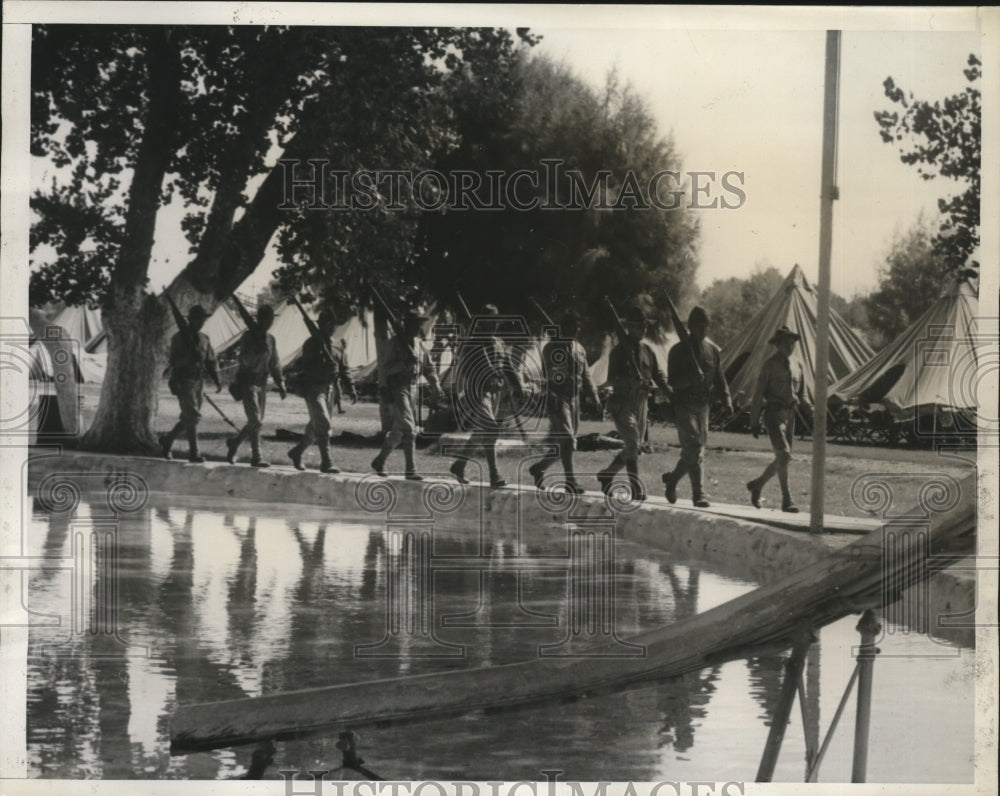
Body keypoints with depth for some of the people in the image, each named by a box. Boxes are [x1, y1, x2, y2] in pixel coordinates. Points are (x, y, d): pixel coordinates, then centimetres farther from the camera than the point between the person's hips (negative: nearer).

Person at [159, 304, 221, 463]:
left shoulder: (204, 339, 14)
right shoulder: (179, 338, -5)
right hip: (184, 382, -6)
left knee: (188, 418, 10)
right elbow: (172, 361, -10)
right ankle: (193, 452, -10)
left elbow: (211, 361, 14)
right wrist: (174, 383, -20)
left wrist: (217, 380, 2)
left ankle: (167, 440, 28)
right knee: (192, 416, -12)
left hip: (199, 382, 6)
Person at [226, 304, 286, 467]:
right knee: (255, 421, -12)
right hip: (247, 382, -7)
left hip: (262, 383, 7)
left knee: (257, 422, 10)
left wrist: (281, 384, 11)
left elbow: (274, 364, 18)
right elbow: (245, 360, -19)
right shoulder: (248, 336, -9)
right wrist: (260, 351, -31)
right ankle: (256, 457, -8)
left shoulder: (270, 339, 12)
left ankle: (234, 442, 30)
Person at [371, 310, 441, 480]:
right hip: (396, 390, -8)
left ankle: (379, 462, 30)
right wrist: (404, 363, -29)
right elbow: (386, 368, -14)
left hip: (410, 389, 8)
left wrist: (434, 384, -1)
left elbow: (428, 367, 16)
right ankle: (410, 470, -17)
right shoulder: (395, 343, -9)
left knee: (398, 431, 15)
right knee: (408, 429, -16)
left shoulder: (418, 345, 11)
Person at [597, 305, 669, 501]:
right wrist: (636, 382, -33)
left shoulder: (647, 350, 11)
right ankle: (636, 488, -12)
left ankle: (606, 474, 29)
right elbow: (612, 379, -18)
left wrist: (670, 392, -6)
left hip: (641, 404, 7)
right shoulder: (619, 351, -8)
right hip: (622, 404, -7)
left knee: (635, 448, 11)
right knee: (633, 445, -16)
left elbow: (659, 374, 12)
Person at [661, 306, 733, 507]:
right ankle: (699, 494, -13)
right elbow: (673, 381, -10)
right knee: (694, 449, -13)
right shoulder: (678, 351, -5)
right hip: (684, 406, -5)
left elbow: (719, 378, 13)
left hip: (703, 406, 5)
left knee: (693, 451, 9)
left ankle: (671, 478, 32)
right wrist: (691, 378, -28)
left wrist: (727, 400, -1)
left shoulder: (713, 350, 10)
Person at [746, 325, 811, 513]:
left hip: (790, 415, 7)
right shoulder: (769, 366, -4)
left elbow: (801, 395, 20)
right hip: (774, 414, -7)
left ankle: (757, 484, 31)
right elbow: (758, 394, -4)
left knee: (783, 459, 9)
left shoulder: (796, 366, 14)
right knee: (784, 455, -17)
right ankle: (787, 500, -15)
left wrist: (811, 410, -1)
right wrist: (755, 422, -7)